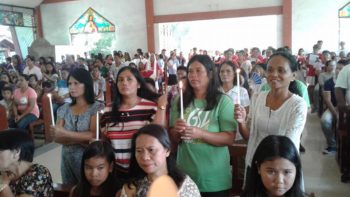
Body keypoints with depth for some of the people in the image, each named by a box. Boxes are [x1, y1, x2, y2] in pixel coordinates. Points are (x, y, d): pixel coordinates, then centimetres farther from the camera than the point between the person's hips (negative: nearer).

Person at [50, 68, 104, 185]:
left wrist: (64, 133, -18)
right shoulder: (64, 109, 4)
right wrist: (84, 139, -16)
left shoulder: (97, 108, -8)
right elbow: (56, 137, -2)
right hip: (67, 159, 4)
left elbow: (94, 135, -18)